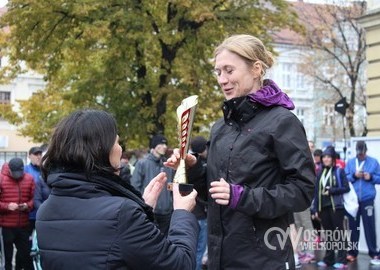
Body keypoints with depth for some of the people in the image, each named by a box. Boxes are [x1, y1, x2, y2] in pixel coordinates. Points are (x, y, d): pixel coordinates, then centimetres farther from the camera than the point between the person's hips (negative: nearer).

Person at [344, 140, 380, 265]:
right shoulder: (350, 162, 8)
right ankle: (352, 252, 18)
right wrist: (354, 176, -12)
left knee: (369, 227, -3)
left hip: (367, 199, -2)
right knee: (353, 226, 8)